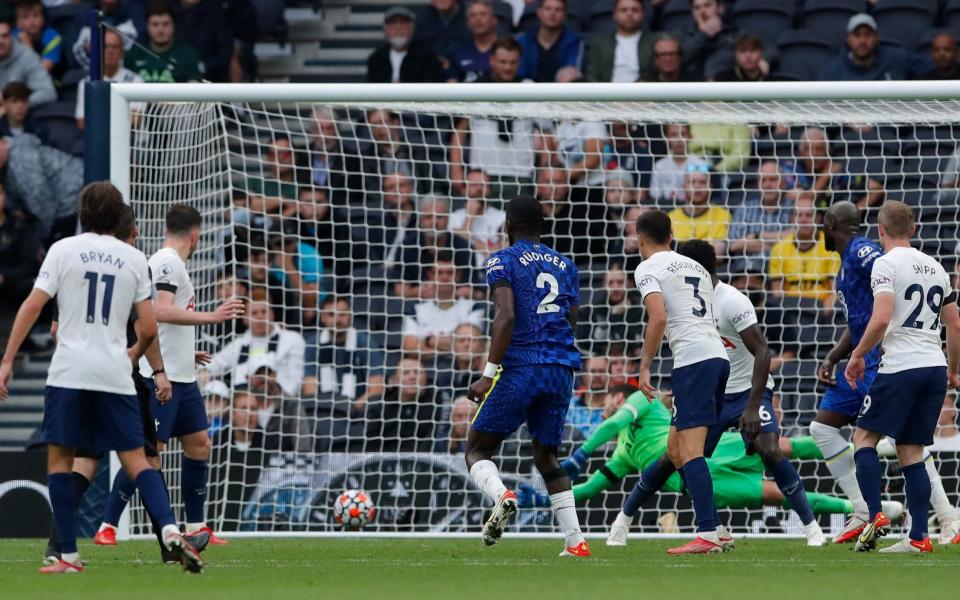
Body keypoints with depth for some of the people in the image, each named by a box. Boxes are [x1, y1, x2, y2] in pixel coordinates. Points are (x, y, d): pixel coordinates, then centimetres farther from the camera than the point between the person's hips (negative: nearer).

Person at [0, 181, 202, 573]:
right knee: (136, 460, 5)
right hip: (115, 374, 2)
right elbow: (149, 328, 7)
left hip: (69, 371, -2)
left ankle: (69, 555, 0)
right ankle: (170, 530, -17)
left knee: (59, 457, 7)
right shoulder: (134, 259, 8)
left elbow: (32, 306, -5)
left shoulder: (63, 250, 2)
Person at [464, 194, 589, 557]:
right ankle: (575, 540, 4)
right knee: (546, 456, 17)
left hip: (521, 367, -5)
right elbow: (572, 324, 17)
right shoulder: (565, 266, 18)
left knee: (477, 449, 5)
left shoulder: (503, 261, 0)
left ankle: (501, 495, -28)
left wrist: (489, 374, -15)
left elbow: (506, 317, -14)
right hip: (562, 369, 5)